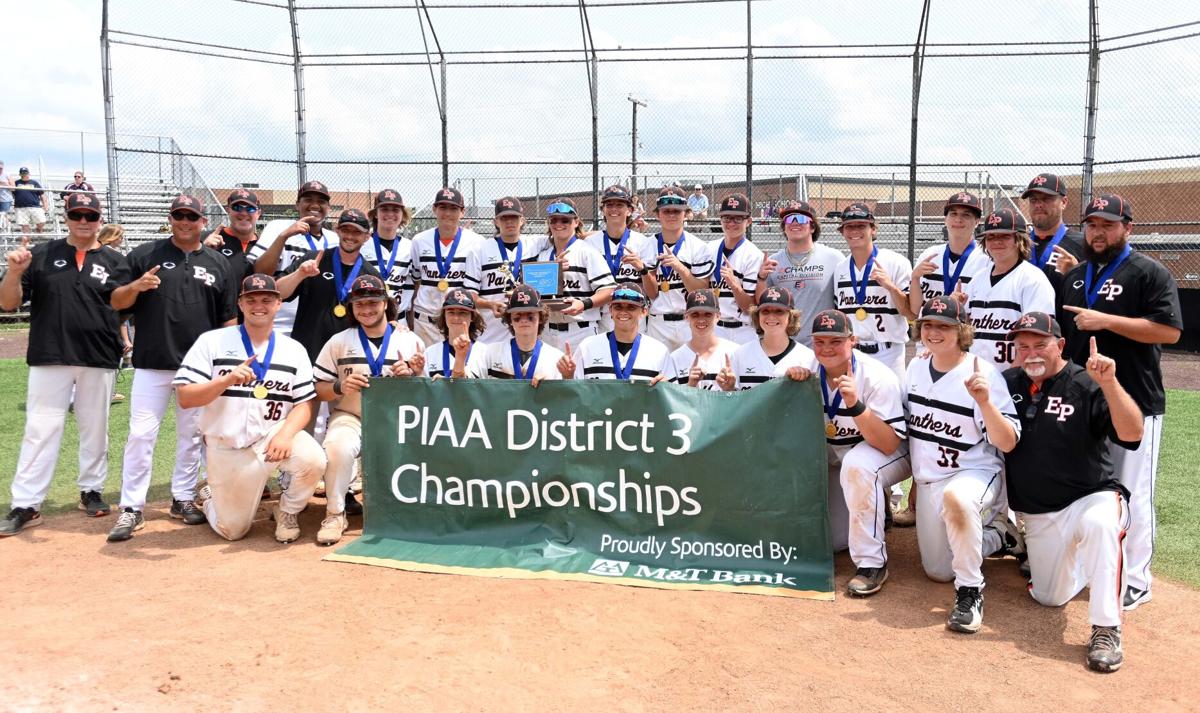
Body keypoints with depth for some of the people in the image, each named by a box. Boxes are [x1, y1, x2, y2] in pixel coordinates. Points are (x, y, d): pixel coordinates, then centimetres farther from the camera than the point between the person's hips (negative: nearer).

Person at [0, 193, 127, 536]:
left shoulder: (115, 261, 7)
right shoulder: (41, 255, 6)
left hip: (99, 360, 1)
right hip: (49, 357, -1)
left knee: (95, 429, 11)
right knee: (40, 430, -1)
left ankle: (91, 491, 26)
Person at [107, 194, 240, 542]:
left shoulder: (219, 263, 8)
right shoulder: (144, 255, 5)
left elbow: (229, 318, 9)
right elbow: (116, 302, 5)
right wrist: (135, 287, -16)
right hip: (152, 363, -1)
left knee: (191, 435, 10)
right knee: (141, 435, -3)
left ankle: (183, 498, 23)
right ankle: (131, 509, 5)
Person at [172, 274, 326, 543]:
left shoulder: (294, 350, 2)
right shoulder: (212, 342, -5)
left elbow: (304, 405, 0)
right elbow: (184, 398, -10)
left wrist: (285, 434, -20)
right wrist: (228, 380, -27)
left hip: (272, 436, 1)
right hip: (227, 449, -1)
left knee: (313, 459, -30)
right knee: (232, 530, 5)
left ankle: (287, 512, 2)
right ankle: (210, 497, 41)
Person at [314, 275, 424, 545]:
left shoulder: (411, 341, 7)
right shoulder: (338, 342, 7)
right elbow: (319, 389, 6)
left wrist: (411, 376, -15)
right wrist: (340, 387, -15)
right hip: (350, 418, -1)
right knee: (337, 447, -33)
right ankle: (334, 514, -10)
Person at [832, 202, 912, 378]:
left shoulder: (896, 263, -4)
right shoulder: (840, 269, 10)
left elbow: (912, 313, -7)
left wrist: (891, 287, -21)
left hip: (887, 354, -4)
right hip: (849, 352, 4)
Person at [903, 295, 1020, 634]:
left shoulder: (984, 373, -16)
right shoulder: (916, 368, 2)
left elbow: (1008, 444, -21)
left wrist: (984, 401, -37)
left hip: (976, 474, -6)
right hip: (928, 482, 7)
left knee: (956, 498, -43)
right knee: (938, 571, 10)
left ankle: (970, 593, -25)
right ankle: (997, 533, 33)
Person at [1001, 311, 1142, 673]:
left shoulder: (1087, 386, -13)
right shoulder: (1007, 383, 1)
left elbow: (1131, 434, -25)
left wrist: (1109, 383, -38)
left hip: (1093, 497, -5)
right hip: (1036, 514, 5)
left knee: (1098, 523, -40)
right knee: (1050, 598, 8)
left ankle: (1106, 629, -29)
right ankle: (1075, 560, 41)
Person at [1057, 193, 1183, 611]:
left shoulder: (1149, 273, -5)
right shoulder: (1074, 277, 14)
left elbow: (1169, 331, -16)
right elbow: (1060, 332, 19)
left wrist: (1106, 320, -20)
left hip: (1134, 404, -6)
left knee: (1131, 494, -2)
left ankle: (1135, 581, 10)